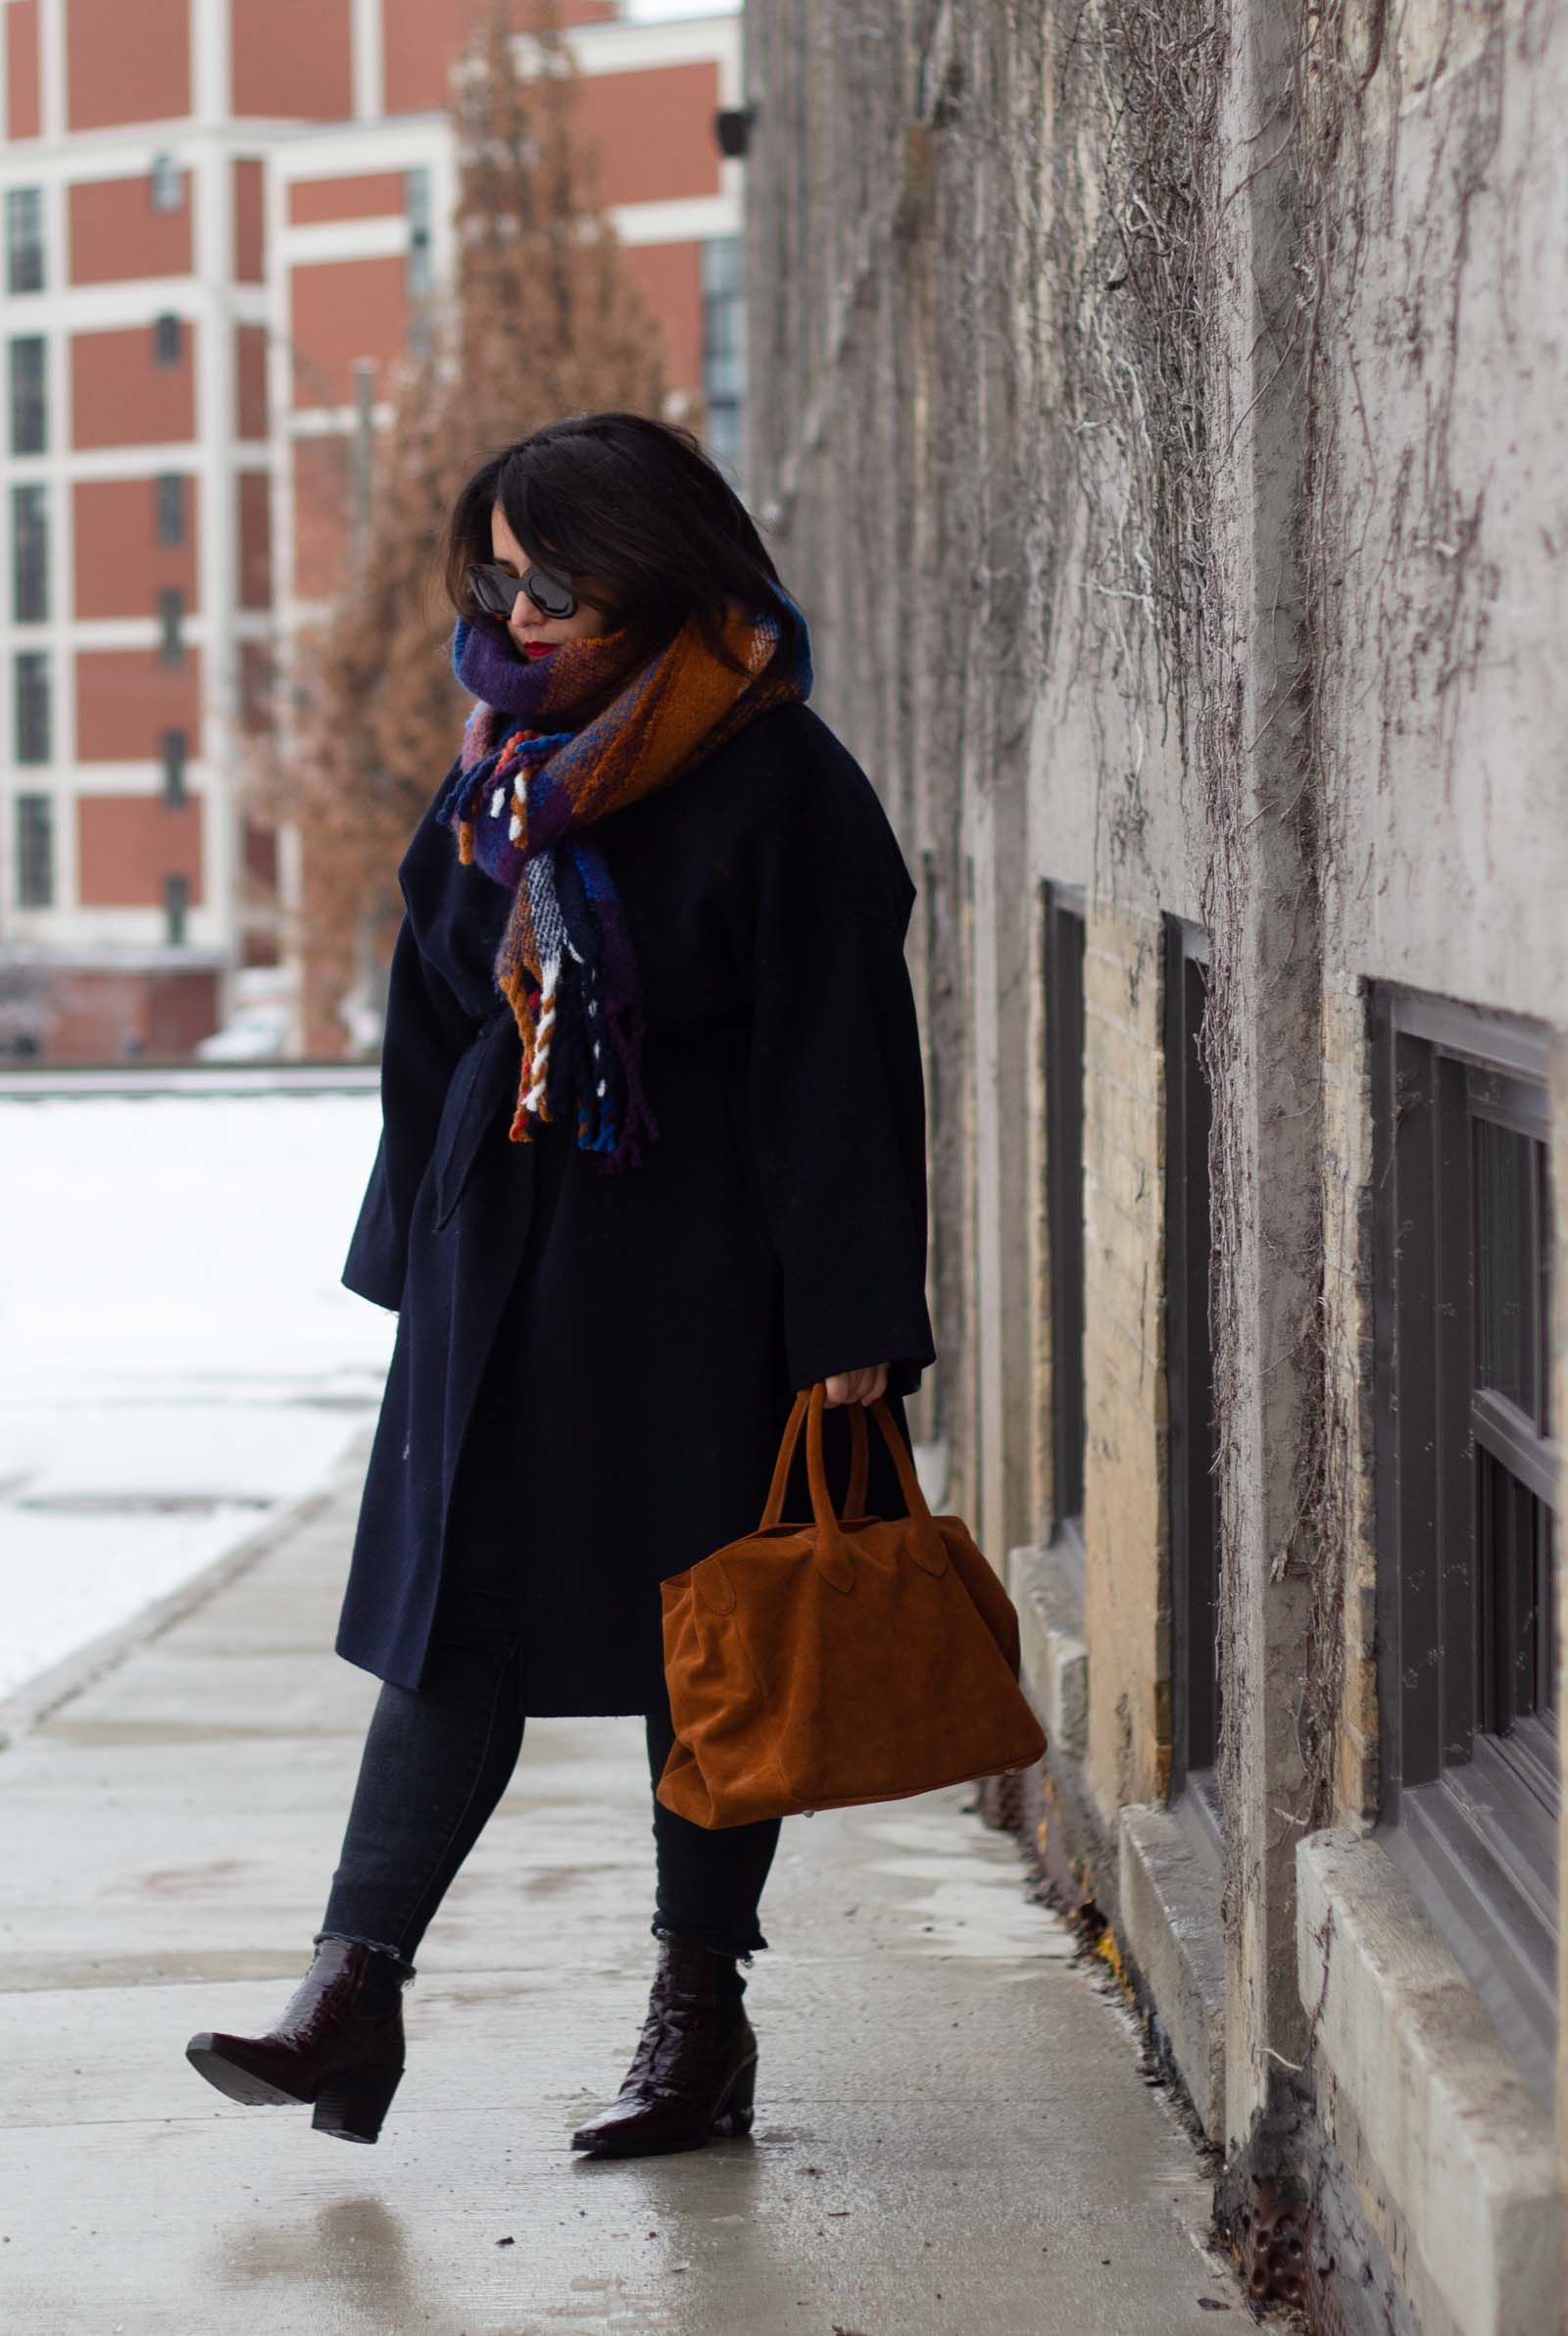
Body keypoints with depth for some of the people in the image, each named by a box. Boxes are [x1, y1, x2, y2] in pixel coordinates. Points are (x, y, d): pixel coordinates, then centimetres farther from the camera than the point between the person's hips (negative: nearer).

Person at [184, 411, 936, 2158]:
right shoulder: (506, 766, 9)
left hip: (700, 1275, -5)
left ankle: (702, 2012, 14)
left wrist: (849, 1326, -15)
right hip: (508, 1257, 5)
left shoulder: (779, 785, -10)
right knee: (457, 1618, 1)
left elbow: (837, 1064, -12)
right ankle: (354, 1987, -1)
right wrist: (420, 1255, 14)